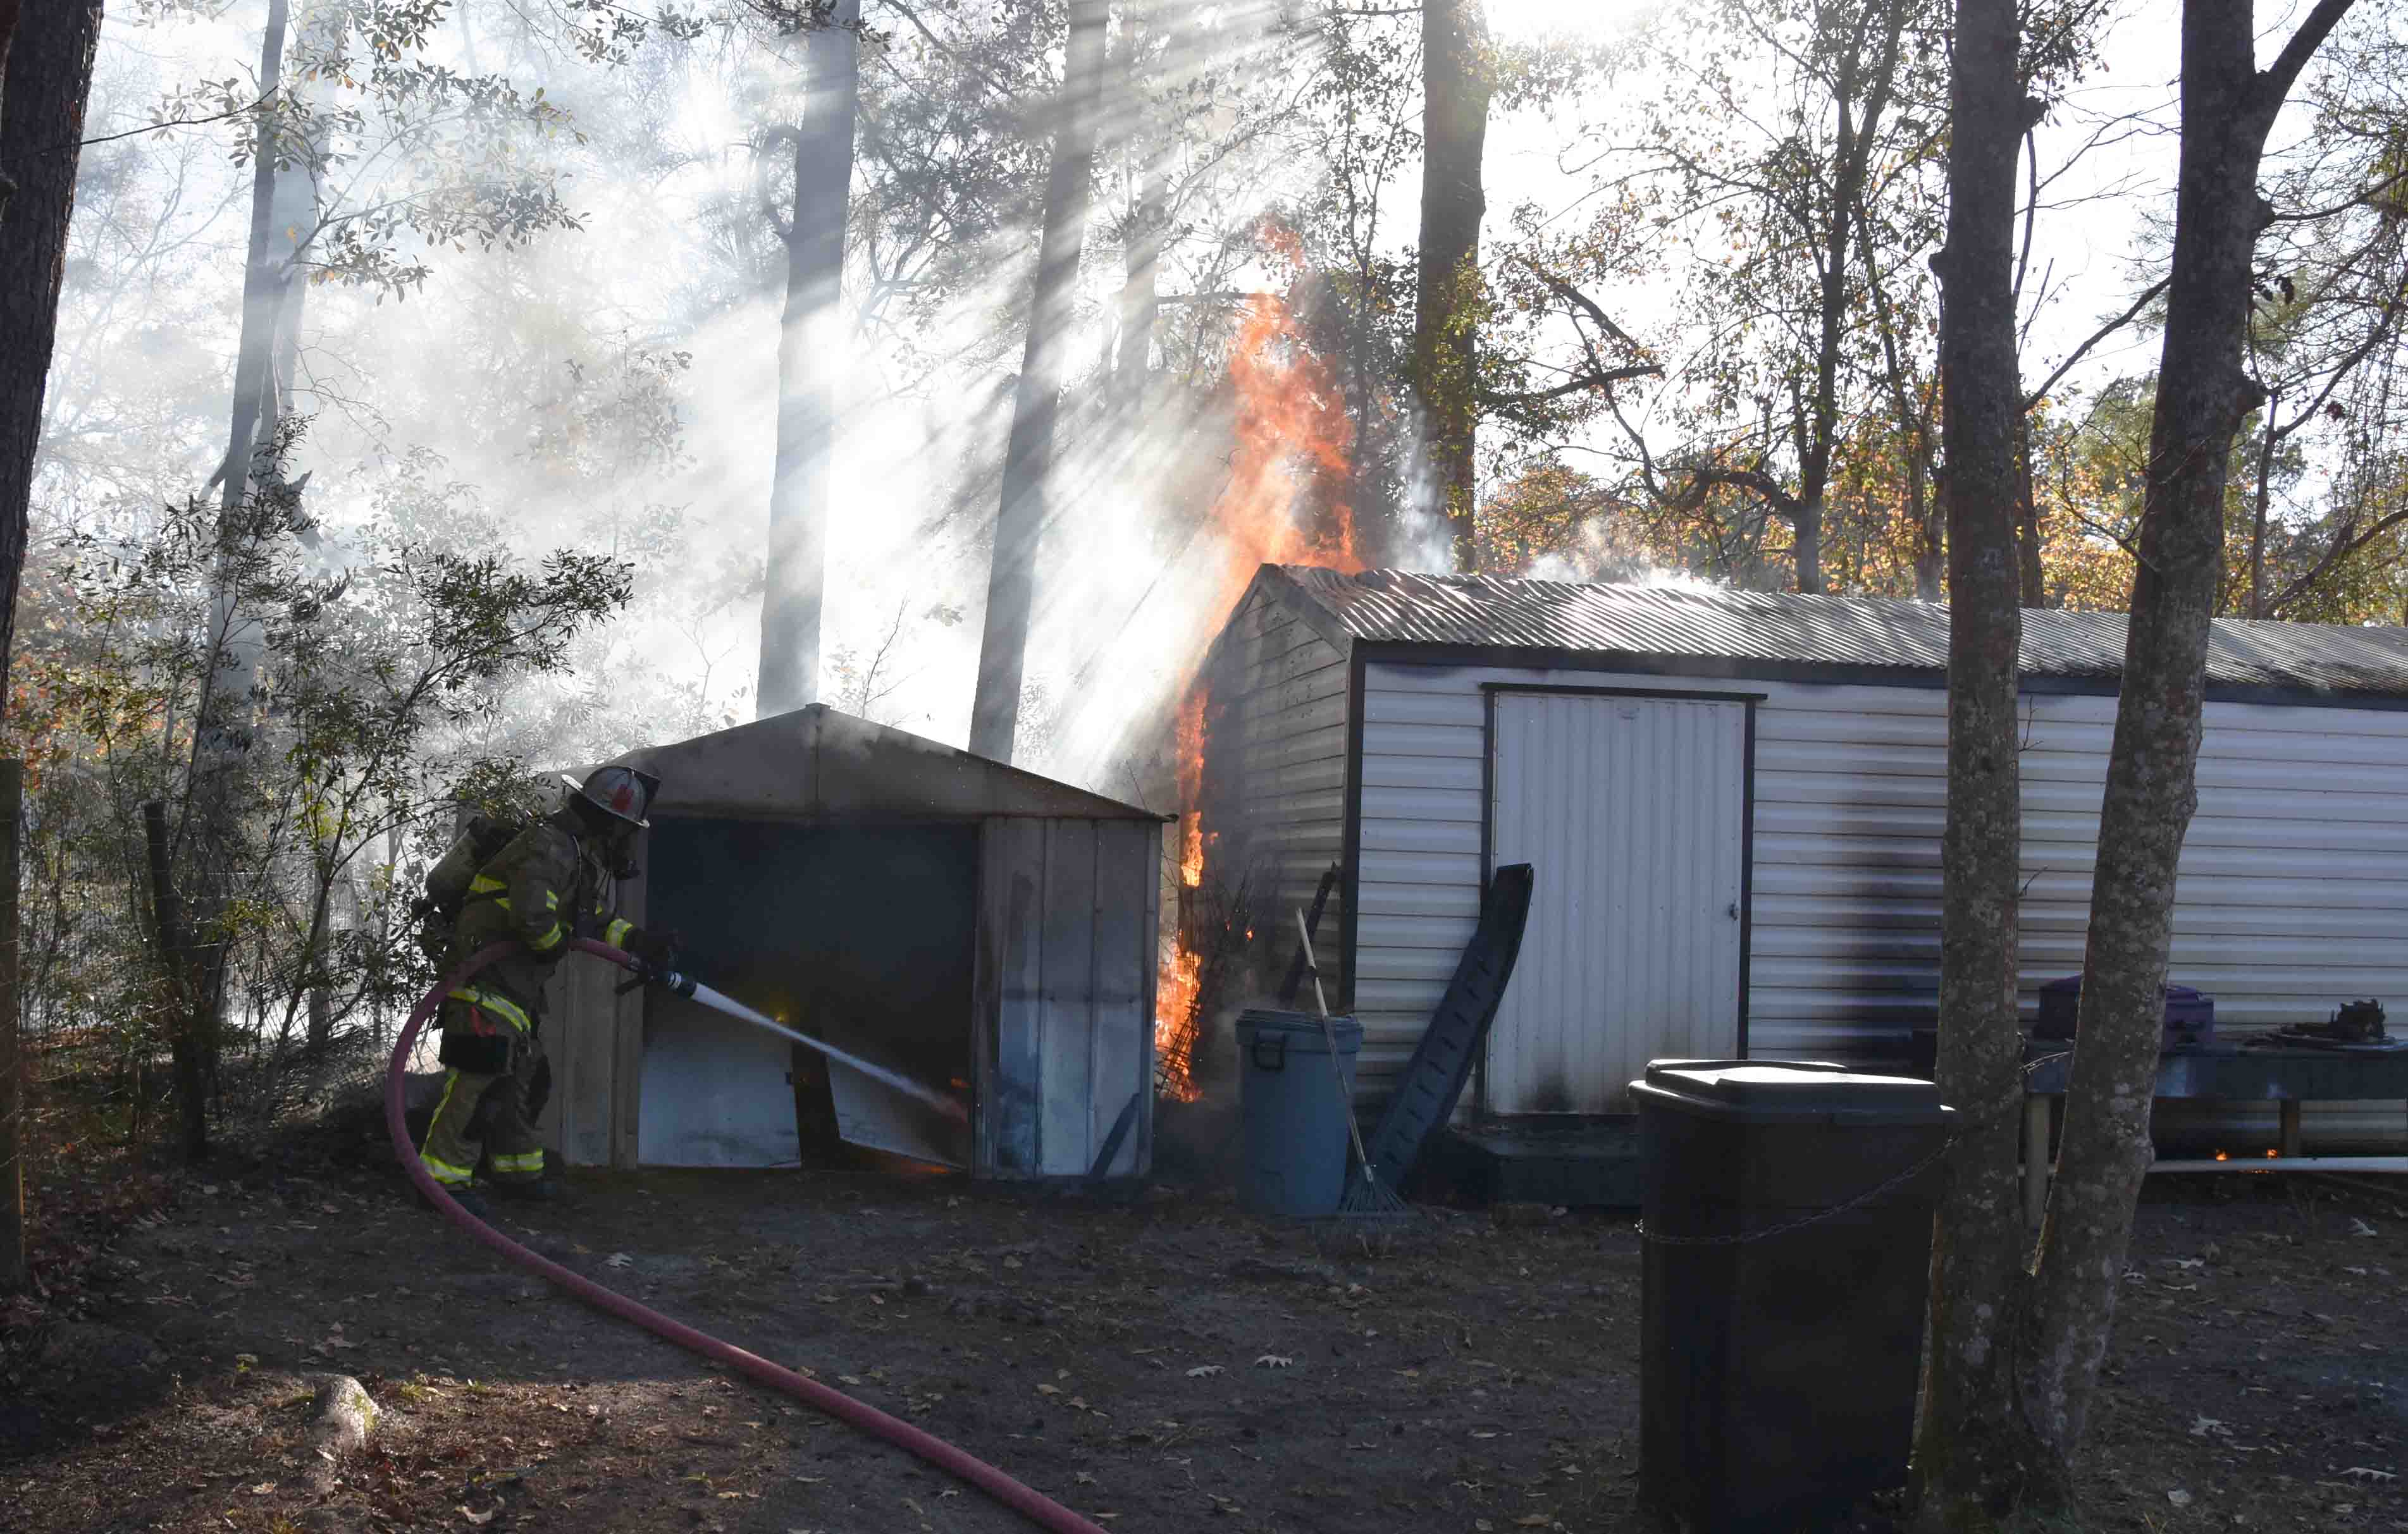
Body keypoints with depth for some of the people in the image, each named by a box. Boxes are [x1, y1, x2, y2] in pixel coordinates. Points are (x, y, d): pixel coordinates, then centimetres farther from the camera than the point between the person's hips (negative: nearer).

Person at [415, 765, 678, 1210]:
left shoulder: (587, 860, 15)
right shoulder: (550, 846, -19)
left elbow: (602, 921, 26)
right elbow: (532, 915, -32)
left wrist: (641, 942, 11)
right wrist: (555, 945, -13)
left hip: (519, 987, 11)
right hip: (486, 976, -11)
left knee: (523, 1078, 17)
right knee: (478, 1073, -15)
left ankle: (516, 1170, 28)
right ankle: (444, 1175, -13)